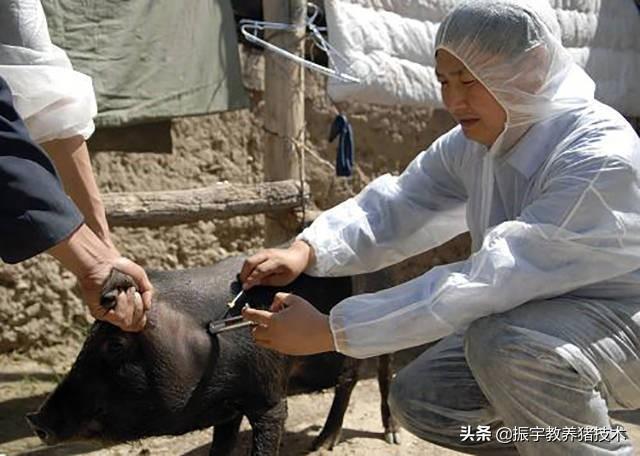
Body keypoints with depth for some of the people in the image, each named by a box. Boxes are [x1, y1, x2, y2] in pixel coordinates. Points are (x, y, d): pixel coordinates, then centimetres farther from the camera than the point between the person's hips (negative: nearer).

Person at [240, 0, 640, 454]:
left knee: (505, 342, -34)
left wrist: (330, 331, -38)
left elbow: (484, 282, -38)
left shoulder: (603, 161, -33)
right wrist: (306, 251, -28)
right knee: (418, 400, -4)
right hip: (535, 317, 7)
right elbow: (395, 207, -6)